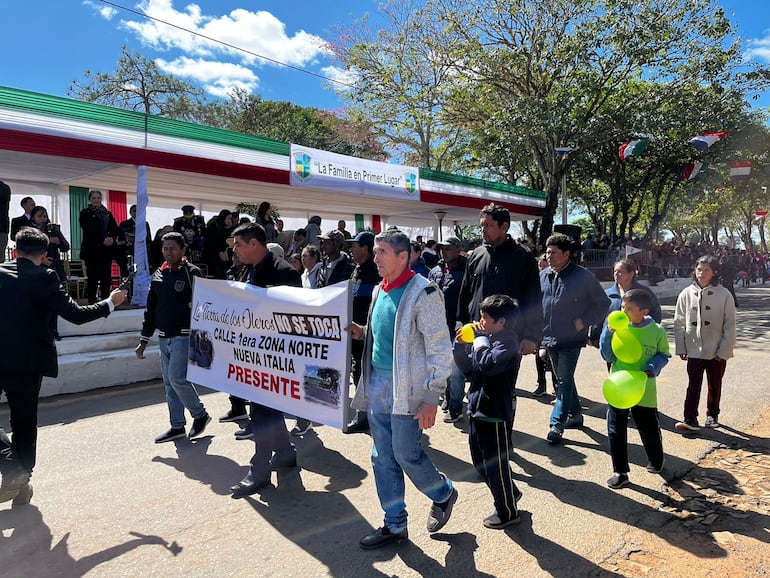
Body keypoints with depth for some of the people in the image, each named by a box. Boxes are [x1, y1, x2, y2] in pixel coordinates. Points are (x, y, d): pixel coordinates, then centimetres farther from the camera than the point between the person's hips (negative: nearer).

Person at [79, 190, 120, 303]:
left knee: (106, 277, 0)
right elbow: (88, 230, -7)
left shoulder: (108, 214, 18)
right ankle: (91, 301, 0)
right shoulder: (85, 213, 6)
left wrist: (112, 238, -13)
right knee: (93, 277, -4)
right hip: (92, 250, -3)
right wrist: (102, 240, -18)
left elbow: (116, 230, 8)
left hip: (107, 250, 4)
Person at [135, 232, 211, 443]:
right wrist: (143, 340, 16)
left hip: (183, 336, -7)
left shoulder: (192, 273, -7)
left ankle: (200, 414, 10)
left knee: (177, 378, -11)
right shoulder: (158, 275, 13)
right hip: (163, 337, 7)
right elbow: (150, 309, 17)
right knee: (169, 382, 10)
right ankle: (177, 426, 20)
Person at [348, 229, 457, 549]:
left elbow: (440, 349, -13)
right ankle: (395, 524, 28)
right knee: (383, 458, 12)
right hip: (377, 384, 8)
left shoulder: (423, 293, -13)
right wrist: (362, 332, 3)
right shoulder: (379, 291, 11)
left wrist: (431, 397, -16)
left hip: (406, 389, -7)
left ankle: (443, 494, 31)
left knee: (406, 455, 1)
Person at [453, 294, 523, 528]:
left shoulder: (507, 343, -18)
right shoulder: (488, 338, 8)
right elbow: (467, 367, 14)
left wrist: (480, 339, -22)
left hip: (497, 414, -9)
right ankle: (510, 492, 41)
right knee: (480, 460, 21)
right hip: (478, 410, 9)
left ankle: (507, 511, 24)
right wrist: (460, 345, -1)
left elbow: (488, 363, -35)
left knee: (495, 463, 5)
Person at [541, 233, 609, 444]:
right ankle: (575, 414, 33)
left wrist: (584, 321, -9)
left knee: (564, 381, -5)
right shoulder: (543, 276, 3)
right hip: (549, 339, 5)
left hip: (571, 339, -5)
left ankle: (557, 423, 0)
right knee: (563, 379, 17)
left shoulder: (583, 277, -8)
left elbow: (603, 303, 1)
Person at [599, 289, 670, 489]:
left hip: (644, 390, 0)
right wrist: (609, 333, -16)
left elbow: (663, 355, 5)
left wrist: (653, 368, -13)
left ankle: (656, 461, 44)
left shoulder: (657, 331, -8)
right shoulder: (616, 328, -7)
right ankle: (620, 471, 16)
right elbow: (608, 356, -4)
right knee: (616, 430, 3)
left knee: (649, 428, 16)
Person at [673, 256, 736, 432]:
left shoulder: (724, 295, -9)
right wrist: (680, 348, 0)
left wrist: (724, 350, -10)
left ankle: (712, 415, 33)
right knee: (693, 385, 1)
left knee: (715, 386, 16)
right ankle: (690, 419, 3)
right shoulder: (686, 294, -3)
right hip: (694, 350, 1)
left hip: (717, 351, 0)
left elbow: (730, 325, -6)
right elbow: (679, 323, 2)